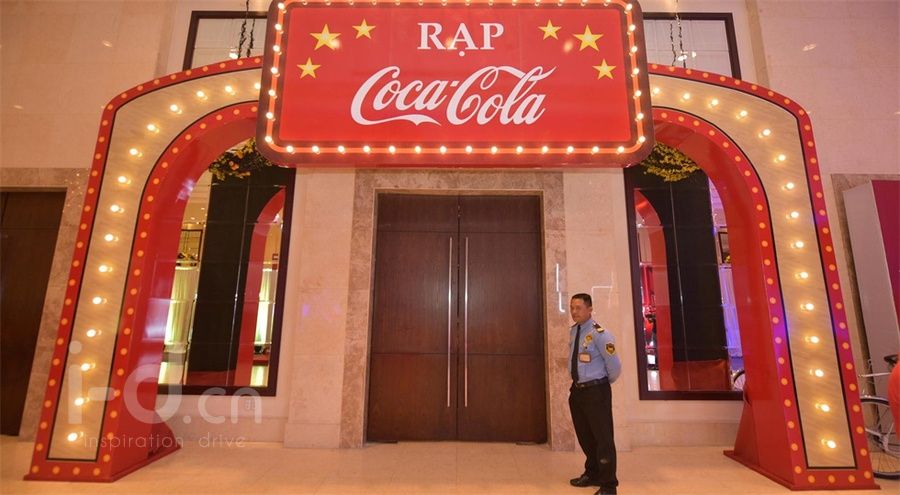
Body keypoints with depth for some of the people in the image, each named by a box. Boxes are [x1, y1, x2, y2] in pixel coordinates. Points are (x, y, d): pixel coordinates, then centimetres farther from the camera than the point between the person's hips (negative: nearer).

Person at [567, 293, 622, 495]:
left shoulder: (599, 334, -20)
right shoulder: (573, 330, 5)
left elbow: (614, 365, -16)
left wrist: (606, 382, 1)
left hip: (596, 391, -8)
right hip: (577, 390, 8)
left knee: (602, 437, 4)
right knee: (584, 436, 20)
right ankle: (592, 474, 40)